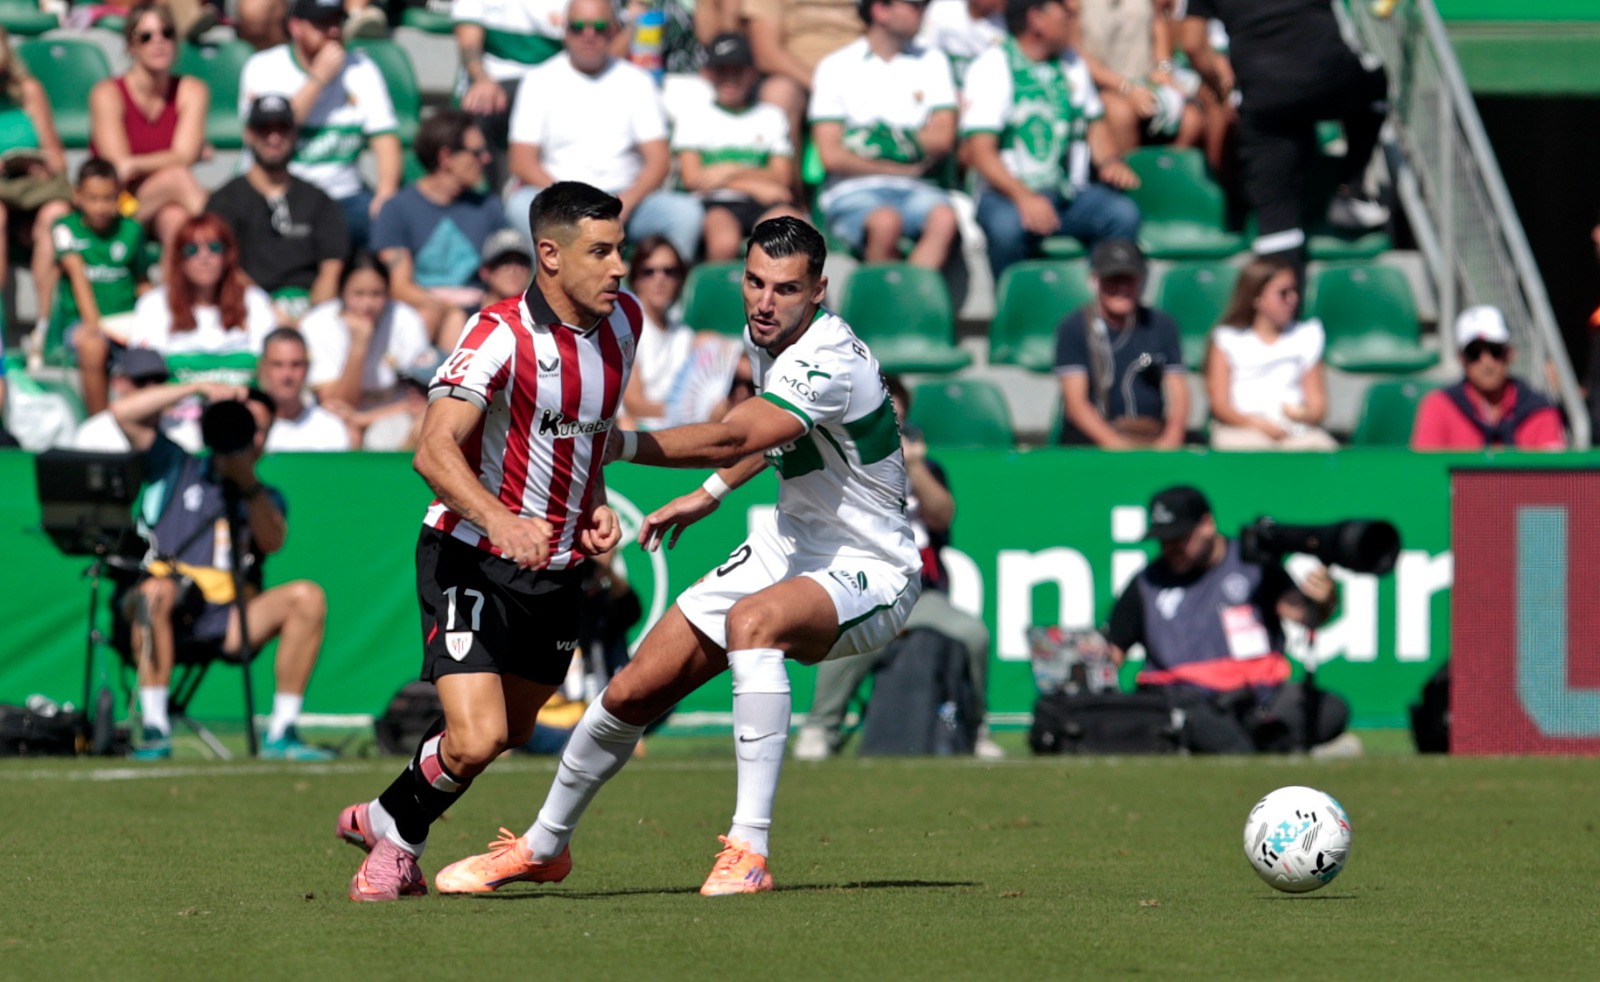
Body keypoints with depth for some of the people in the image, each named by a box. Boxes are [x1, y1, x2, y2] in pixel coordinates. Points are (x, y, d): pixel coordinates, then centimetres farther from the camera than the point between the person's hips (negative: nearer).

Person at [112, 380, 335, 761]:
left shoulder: (265, 497, 23)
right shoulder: (178, 468, 19)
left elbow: (272, 541, -1)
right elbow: (124, 412, 7)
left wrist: (247, 482, -14)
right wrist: (200, 389, 3)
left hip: (228, 625, 2)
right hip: (165, 616, -2)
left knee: (307, 596, -21)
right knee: (157, 590, -37)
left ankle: (281, 733, -21)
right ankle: (154, 729, -34)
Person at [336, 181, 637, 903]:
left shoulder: (623, 320, 3)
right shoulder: (500, 335, -21)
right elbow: (435, 450, -30)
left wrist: (598, 504, 4)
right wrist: (501, 521, -46)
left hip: (559, 566, 7)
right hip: (472, 559, -7)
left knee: (510, 733, 18)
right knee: (475, 740, -18)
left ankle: (379, 819, 41)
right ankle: (395, 836, 12)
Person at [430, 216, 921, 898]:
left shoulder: (830, 364, -27)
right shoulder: (766, 340, 1)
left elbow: (731, 439, -38)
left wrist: (615, 444, -38)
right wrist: (709, 495, 22)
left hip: (868, 574, -9)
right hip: (790, 547, 9)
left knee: (753, 618, -41)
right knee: (634, 691, 5)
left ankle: (748, 851, -41)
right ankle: (544, 847, 31)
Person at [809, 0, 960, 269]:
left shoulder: (932, 62, 15)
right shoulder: (835, 67, 5)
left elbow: (943, 139, 4)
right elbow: (831, 156, -3)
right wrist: (905, 168, -2)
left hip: (914, 187, 3)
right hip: (853, 188, -3)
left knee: (944, 217, -32)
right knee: (886, 222, -37)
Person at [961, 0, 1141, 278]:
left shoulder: (1071, 64, 16)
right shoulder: (992, 67, -3)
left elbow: (1094, 124, 24)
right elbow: (977, 149, -12)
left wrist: (1110, 161, 0)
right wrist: (1023, 197, -27)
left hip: (1071, 195, 5)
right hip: (1008, 193, -5)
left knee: (1123, 213, -24)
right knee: (1008, 225, -38)